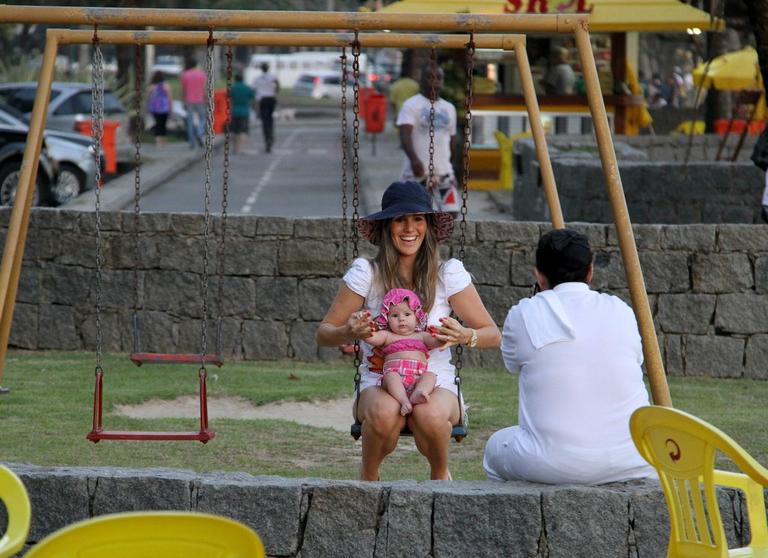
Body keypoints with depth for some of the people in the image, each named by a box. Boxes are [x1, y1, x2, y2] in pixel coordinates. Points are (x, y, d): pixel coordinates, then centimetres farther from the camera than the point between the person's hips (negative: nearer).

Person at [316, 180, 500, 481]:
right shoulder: (366, 273, -2)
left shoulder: (448, 273, -1)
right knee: (385, 413, -36)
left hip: (437, 385, 1)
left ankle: (440, 473, 0)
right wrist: (349, 332, -22)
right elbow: (324, 334, 2)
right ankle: (368, 475, -3)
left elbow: (493, 335, 3)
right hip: (378, 384, 0)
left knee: (430, 415, -35)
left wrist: (465, 336, -20)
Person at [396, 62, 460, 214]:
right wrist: (414, 159, -34)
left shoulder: (449, 108, 16)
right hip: (417, 172, -5)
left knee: (451, 211, -9)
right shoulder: (411, 105, -4)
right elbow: (405, 135, -18)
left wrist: (452, 171, 25)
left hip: (444, 171, 5)